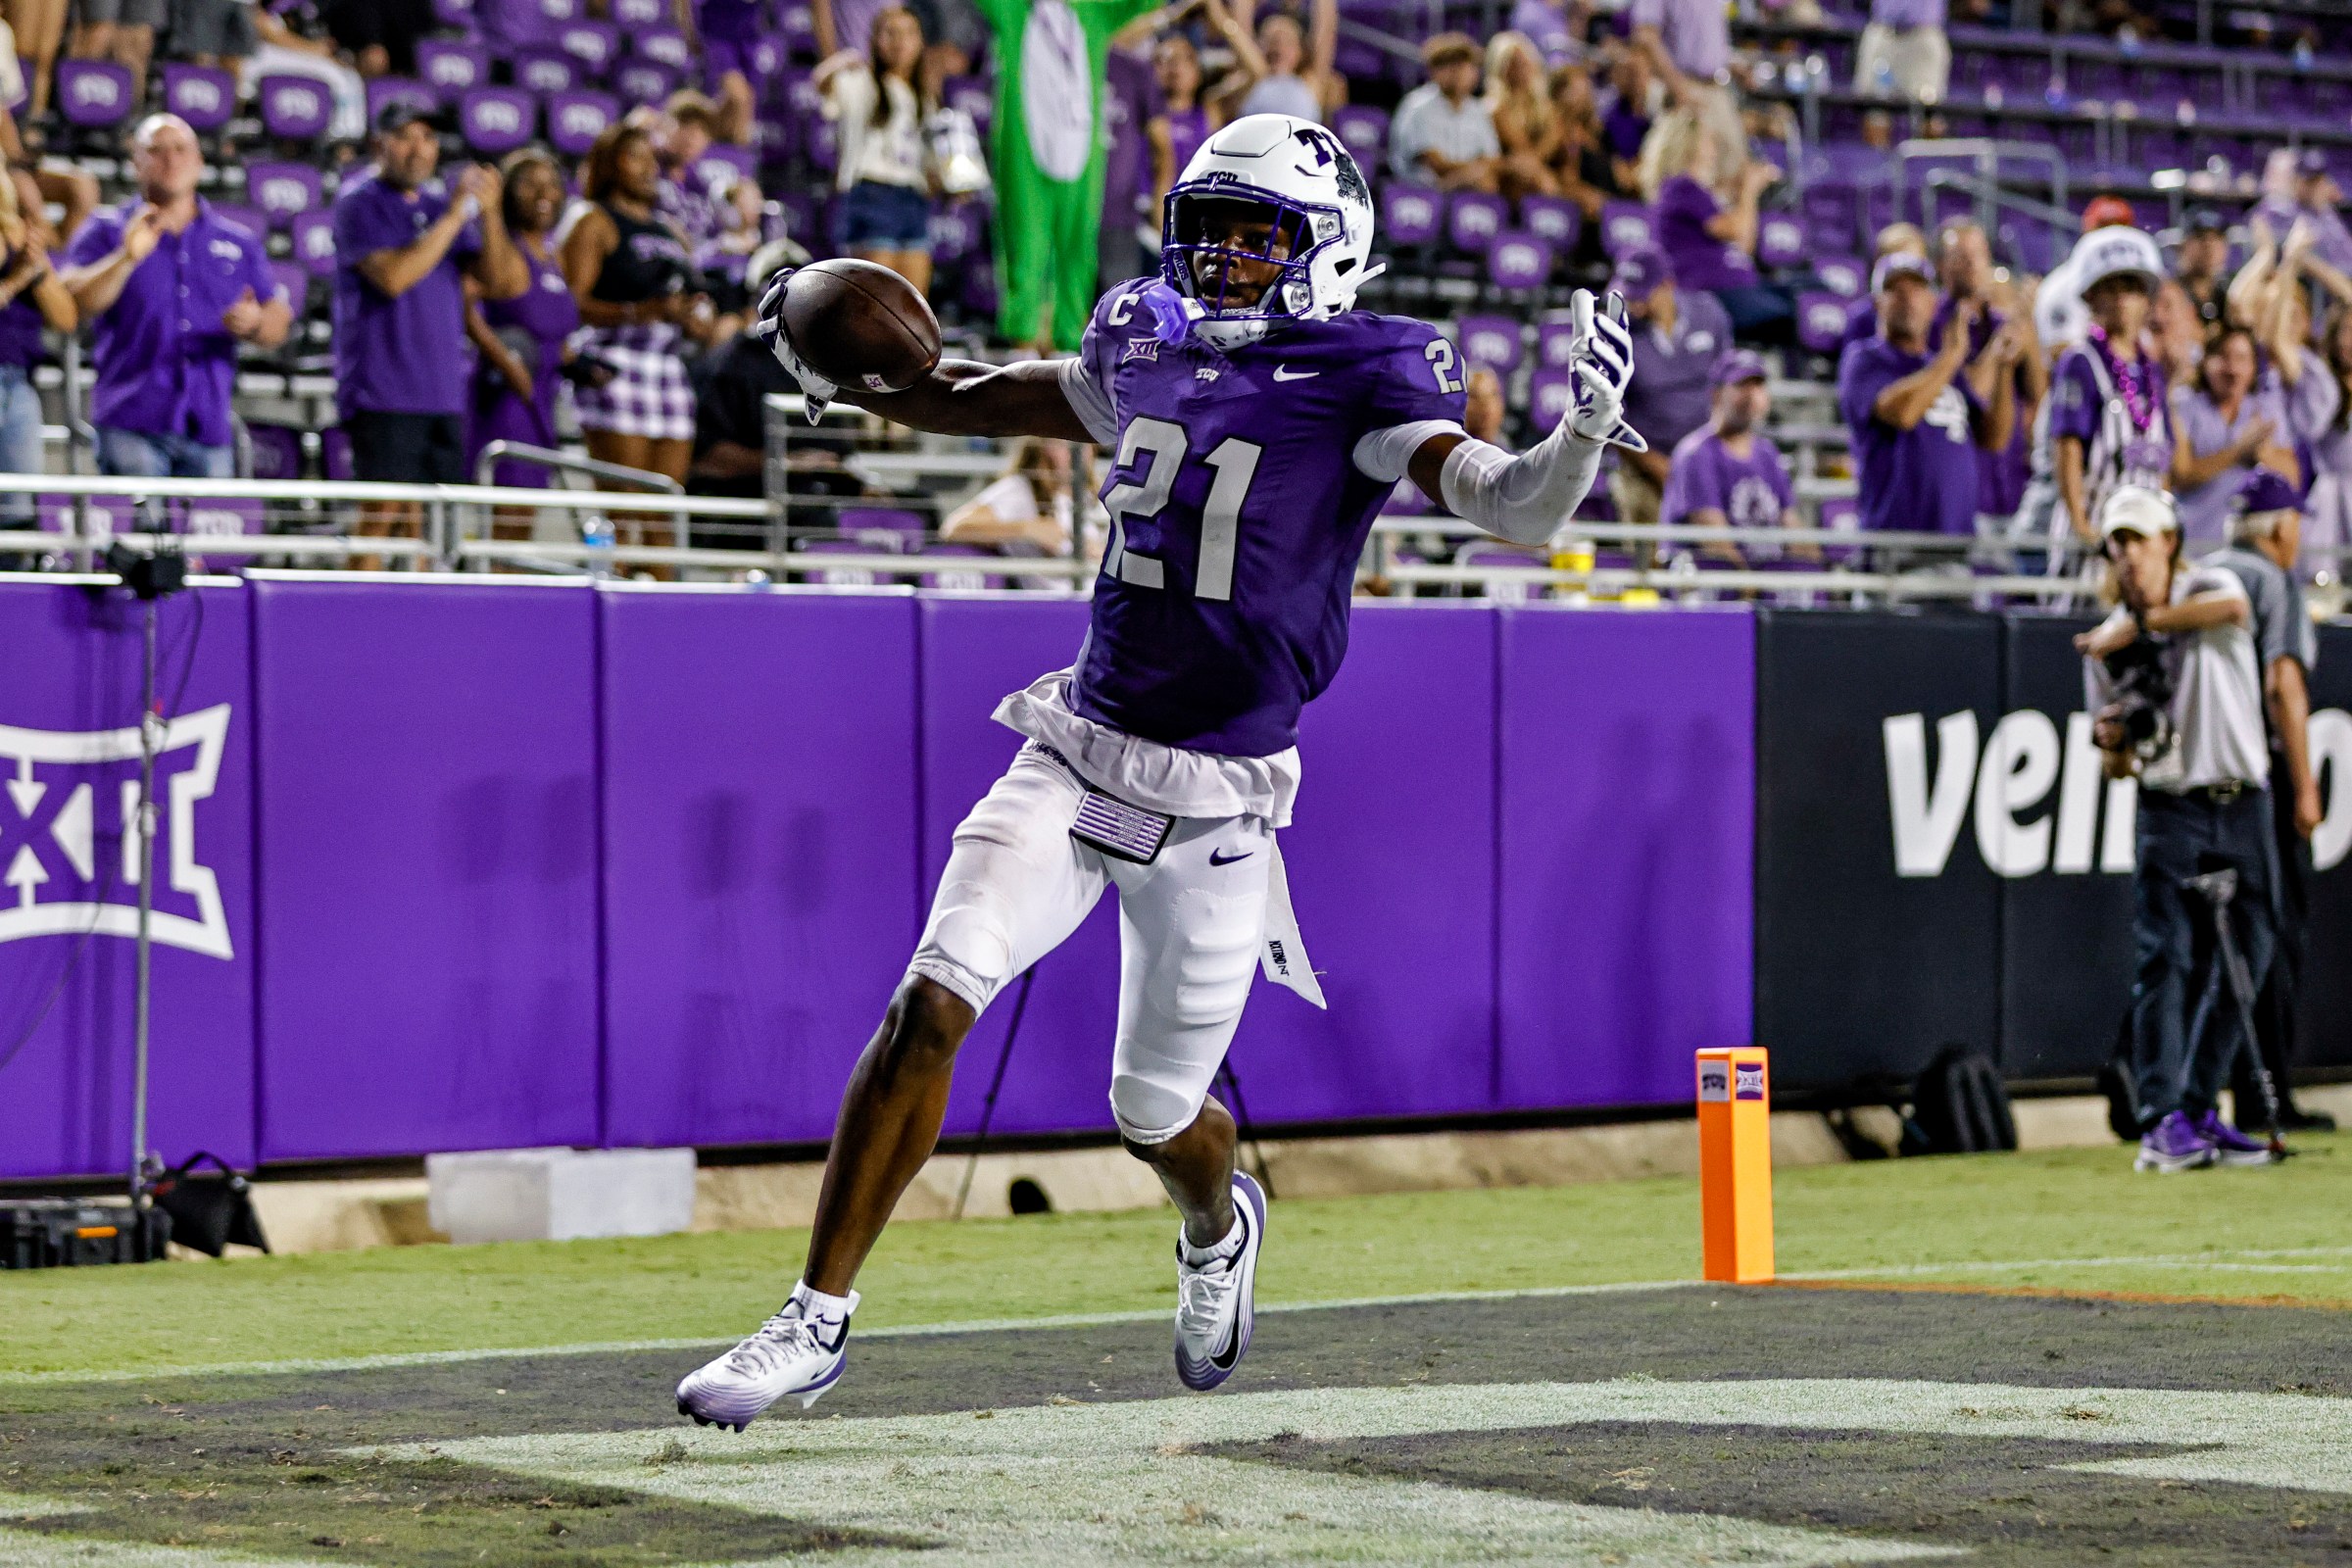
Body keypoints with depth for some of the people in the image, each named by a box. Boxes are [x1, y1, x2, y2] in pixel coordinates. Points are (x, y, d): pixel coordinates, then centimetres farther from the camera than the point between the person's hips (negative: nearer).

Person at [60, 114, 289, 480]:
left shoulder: (239, 242, 17)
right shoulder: (107, 232, 8)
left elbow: (278, 322, 14)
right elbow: (76, 302, -8)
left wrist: (254, 324, -10)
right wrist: (127, 258, -23)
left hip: (210, 426, 3)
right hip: (131, 421, -3)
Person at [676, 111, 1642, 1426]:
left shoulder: (1366, 380, -9)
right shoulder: (1150, 350, 7)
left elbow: (1515, 511, -22)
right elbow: (998, 401, 26)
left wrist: (1582, 433, -42)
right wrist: (839, 377, 14)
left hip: (1216, 799, -3)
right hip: (1079, 753, 3)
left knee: (1157, 1114, 10)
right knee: (932, 1004, -14)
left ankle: (1219, 1227, 48)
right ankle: (821, 1319, -5)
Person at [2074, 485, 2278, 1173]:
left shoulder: (2209, 586, 1)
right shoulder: (2104, 643, 6)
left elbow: (2232, 609, -28)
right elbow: (2120, 768, 8)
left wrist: (2142, 622, -22)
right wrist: (2111, 741, -15)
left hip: (2244, 806, 1)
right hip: (2168, 810, -1)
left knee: (2246, 961, 4)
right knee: (2167, 960, -11)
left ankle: (2199, 1110, 14)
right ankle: (2160, 1122, -15)